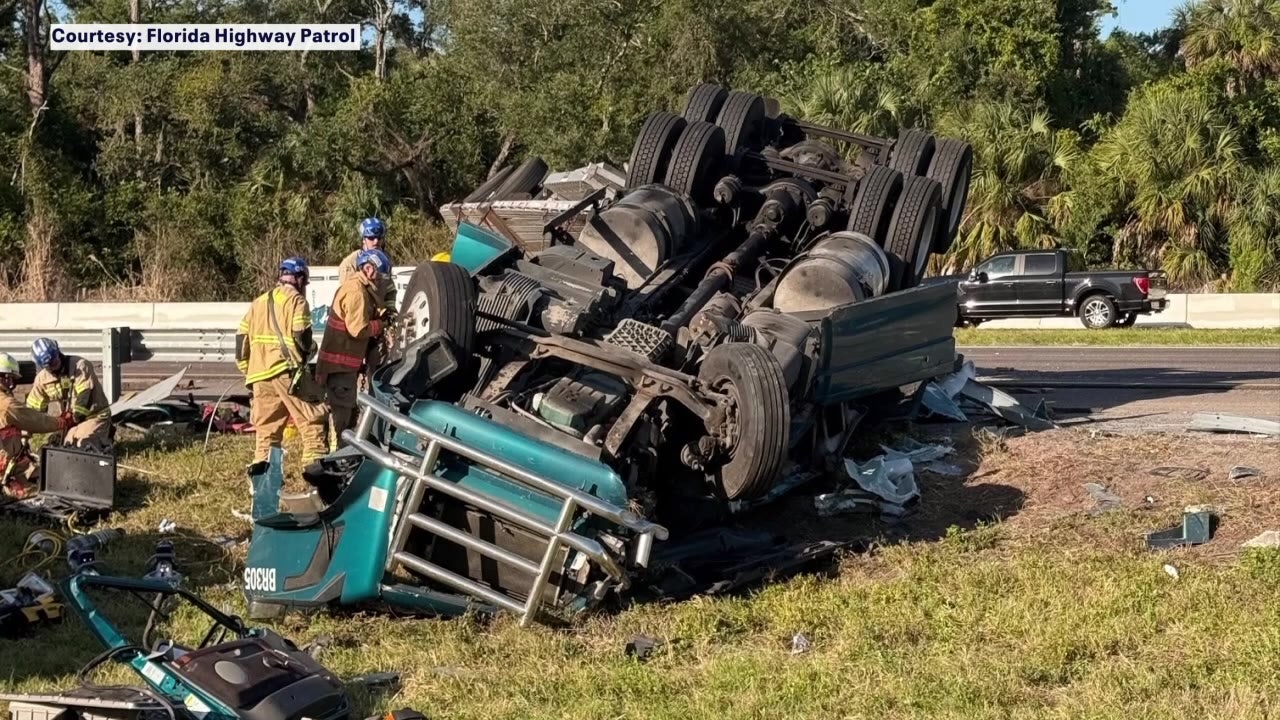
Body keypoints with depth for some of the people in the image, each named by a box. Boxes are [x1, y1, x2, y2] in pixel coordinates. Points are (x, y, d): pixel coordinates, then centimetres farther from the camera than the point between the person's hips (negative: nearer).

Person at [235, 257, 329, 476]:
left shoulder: (259, 302, 22)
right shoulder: (296, 300, 1)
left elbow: (242, 336, 18)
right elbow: (301, 335, -10)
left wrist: (246, 368, 22)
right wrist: (310, 348, 10)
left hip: (259, 371, 7)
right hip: (287, 369, -6)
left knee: (266, 424, 12)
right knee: (311, 416, -5)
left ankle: (261, 462, 6)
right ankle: (315, 460, -14)